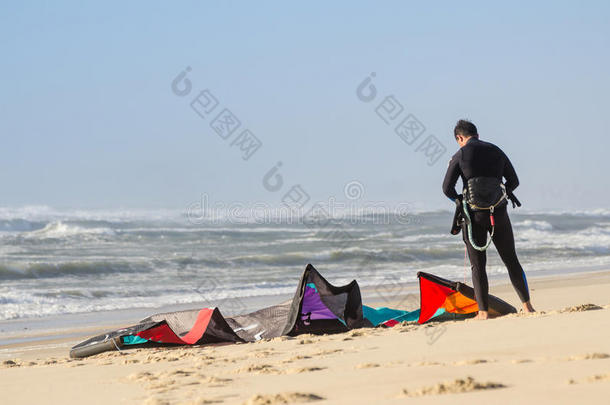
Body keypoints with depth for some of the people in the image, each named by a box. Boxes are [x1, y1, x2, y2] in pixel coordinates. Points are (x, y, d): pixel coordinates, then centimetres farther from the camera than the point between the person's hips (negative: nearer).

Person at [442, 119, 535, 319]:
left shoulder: (460, 156, -3)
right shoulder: (496, 151, 8)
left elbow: (447, 188, -6)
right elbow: (514, 181, 10)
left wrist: (459, 200, 14)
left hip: (474, 214, -3)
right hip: (499, 213, 3)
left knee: (478, 265, 5)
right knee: (511, 260, 13)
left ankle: (483, 312, 0)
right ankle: (527, 305, 13)